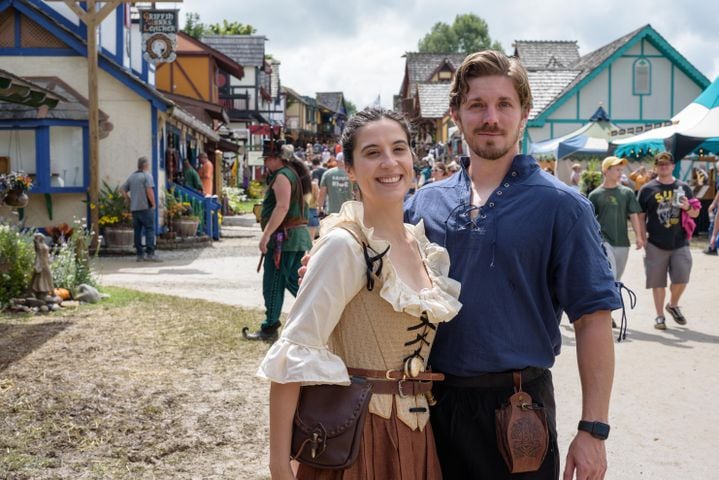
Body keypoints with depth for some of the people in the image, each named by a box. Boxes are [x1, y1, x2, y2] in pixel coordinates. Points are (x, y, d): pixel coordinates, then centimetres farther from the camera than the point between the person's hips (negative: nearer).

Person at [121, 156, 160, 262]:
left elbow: (122, 189, 15)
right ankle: (150, 253, -13)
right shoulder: (147, 175, -6)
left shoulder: (132, 176, 16)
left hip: (134, 208, 7)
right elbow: (149, 190, -18)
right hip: (146, 207, -7)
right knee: (150, 229, -6)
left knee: (137, 231, 8)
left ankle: (139, 254, 9)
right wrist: (153, 204, -9)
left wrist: (130, 199, 14)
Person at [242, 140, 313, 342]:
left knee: (273, 284, -2)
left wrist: (266, 234, -26)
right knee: (295, 282, 13)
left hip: (284, 236, -10)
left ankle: (269, 329, 3)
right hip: (298, 235, 10)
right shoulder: (294, 174, 18)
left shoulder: (282, 176, -13)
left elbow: (282, 207, -25)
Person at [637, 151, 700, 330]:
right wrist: (643, 238, -4)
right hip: (656, 245, -2)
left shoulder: (683, 188, 8)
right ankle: (659, 316, 16)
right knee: (658, 282, 3)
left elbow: (696, 213, 13)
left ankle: (673, 305, 27)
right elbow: (641, 216, 4)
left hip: (680, 243, 2)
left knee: (681, 278, -1)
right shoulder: (647, 189, 2)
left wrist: (687, 207, -9)